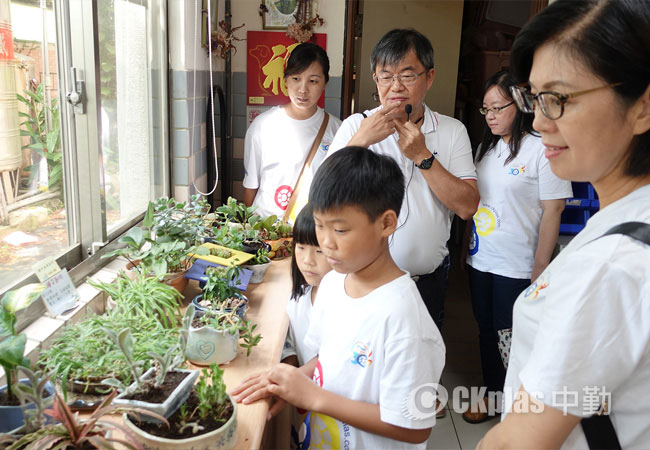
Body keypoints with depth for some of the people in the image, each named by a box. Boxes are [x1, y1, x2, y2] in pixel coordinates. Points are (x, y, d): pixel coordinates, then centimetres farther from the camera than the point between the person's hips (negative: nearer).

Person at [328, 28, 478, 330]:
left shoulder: (452, 131, 0)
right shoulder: (356, 125, -3)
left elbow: (467, 207, -10)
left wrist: (422, 156, -17)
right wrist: (361, 140, -23)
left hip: (429, 279, 2)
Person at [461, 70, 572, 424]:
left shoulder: (542, 149, -13)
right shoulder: (486, 147, 8)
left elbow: (552, 212, -14)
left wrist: (540, 268, -14)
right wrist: (466, 245, 13)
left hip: (517, 266, -6)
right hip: (480, 259, 6)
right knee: (487, 329, 17)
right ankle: (491, 393, 35)